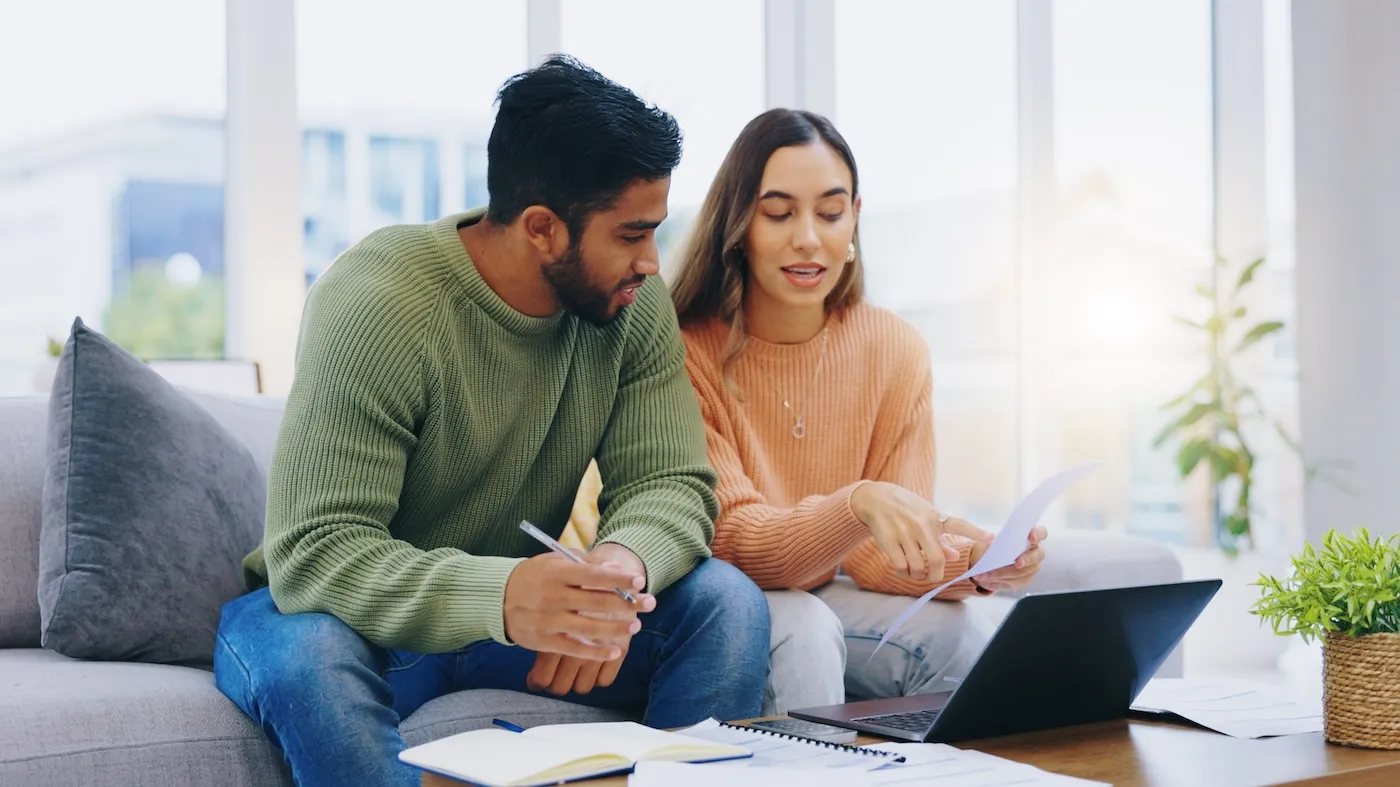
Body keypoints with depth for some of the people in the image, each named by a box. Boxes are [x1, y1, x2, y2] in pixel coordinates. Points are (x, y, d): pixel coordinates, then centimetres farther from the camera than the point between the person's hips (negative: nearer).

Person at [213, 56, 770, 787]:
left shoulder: (633, 302, -8)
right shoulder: (377, 305, -26)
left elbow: (670, 482, -12)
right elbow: (315, 553, -31)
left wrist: (623, 561, -37)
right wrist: (498, 596, -48)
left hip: (515, 608, 4)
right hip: (368, 612, -4)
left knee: (727, 603, -18)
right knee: (305, 656, -38)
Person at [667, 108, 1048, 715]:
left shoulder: (895, 351, -2)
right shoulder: (687, 353, -15)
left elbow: (880, 556, -5)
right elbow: (730, 541, -21)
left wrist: (974, 562, -27)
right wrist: (858, 505, -40)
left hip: (824, 599, 4)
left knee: (953, 634, -26)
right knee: (804, 630, -35)